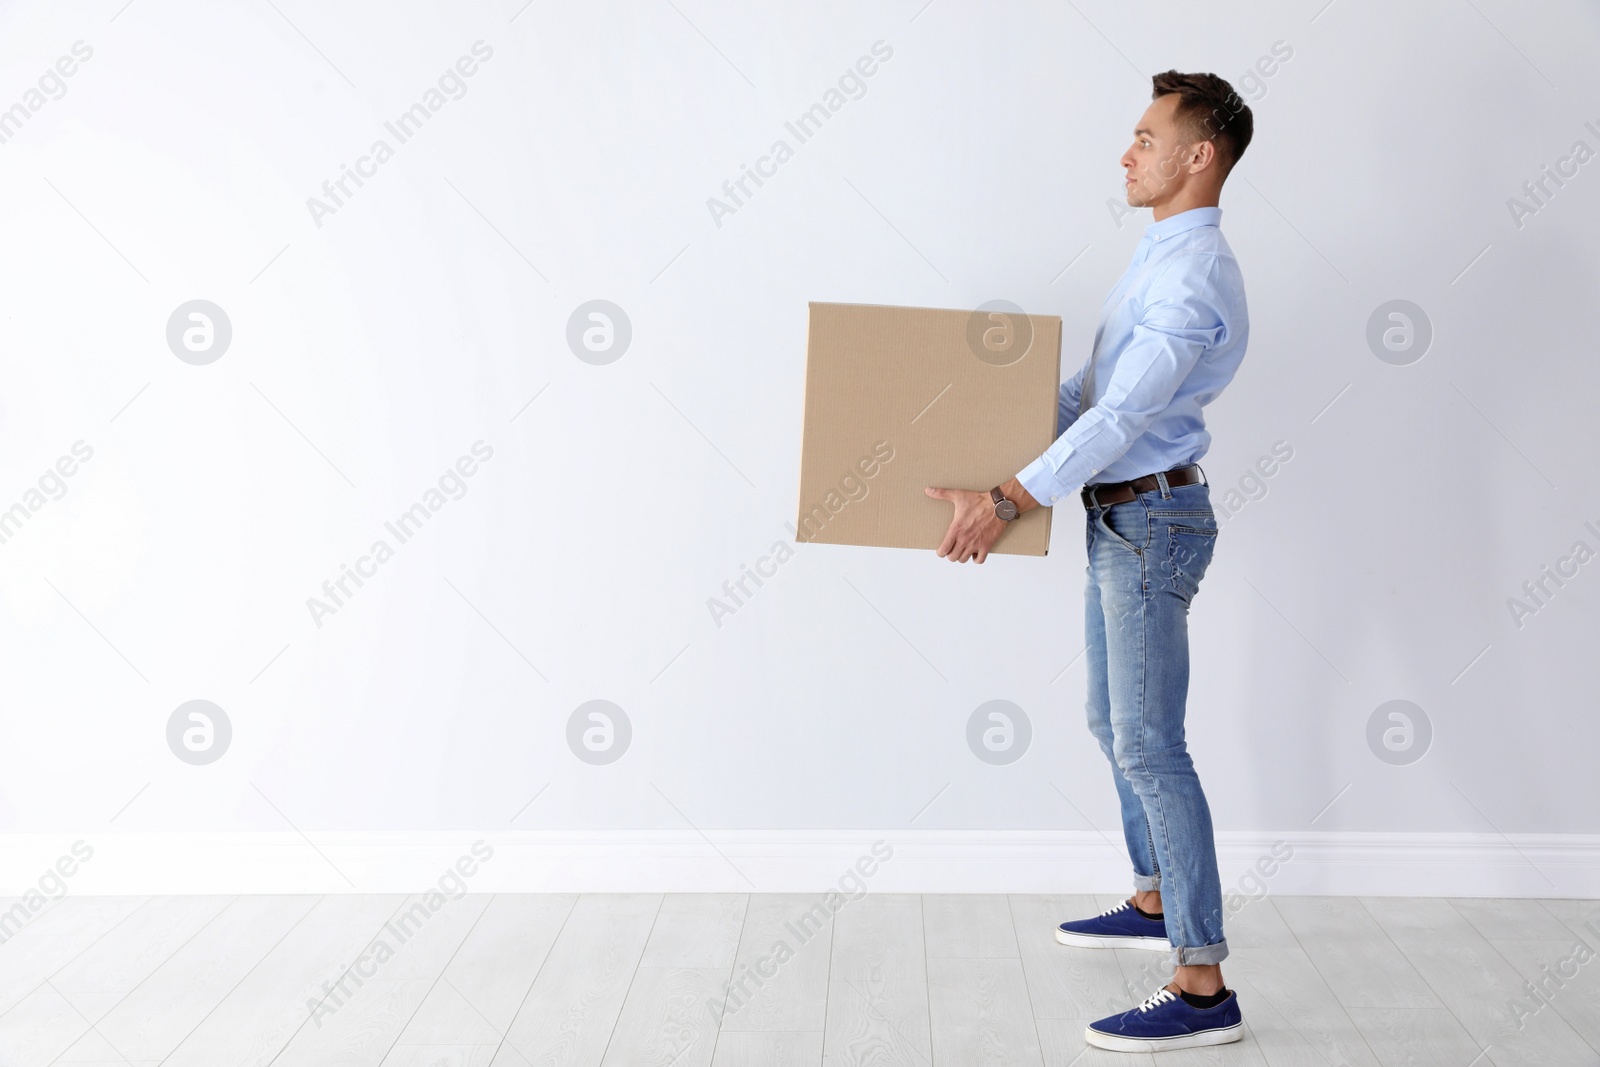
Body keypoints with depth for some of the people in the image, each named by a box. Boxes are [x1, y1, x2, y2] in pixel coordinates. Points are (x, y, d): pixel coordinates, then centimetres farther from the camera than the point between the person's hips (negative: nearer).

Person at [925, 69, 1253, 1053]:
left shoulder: (1194, 276, -18)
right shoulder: (1163, 258, 16)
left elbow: (1122, 415, -25)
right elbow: (1091, 391, 21)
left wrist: (1010, 501, -26)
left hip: (1152, 521, -10)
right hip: (1122, 520, 10)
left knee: (1149, 744, -11)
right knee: (1115, 726, 19)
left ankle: (1204, 986, -7)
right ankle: (1156, 900, 34)